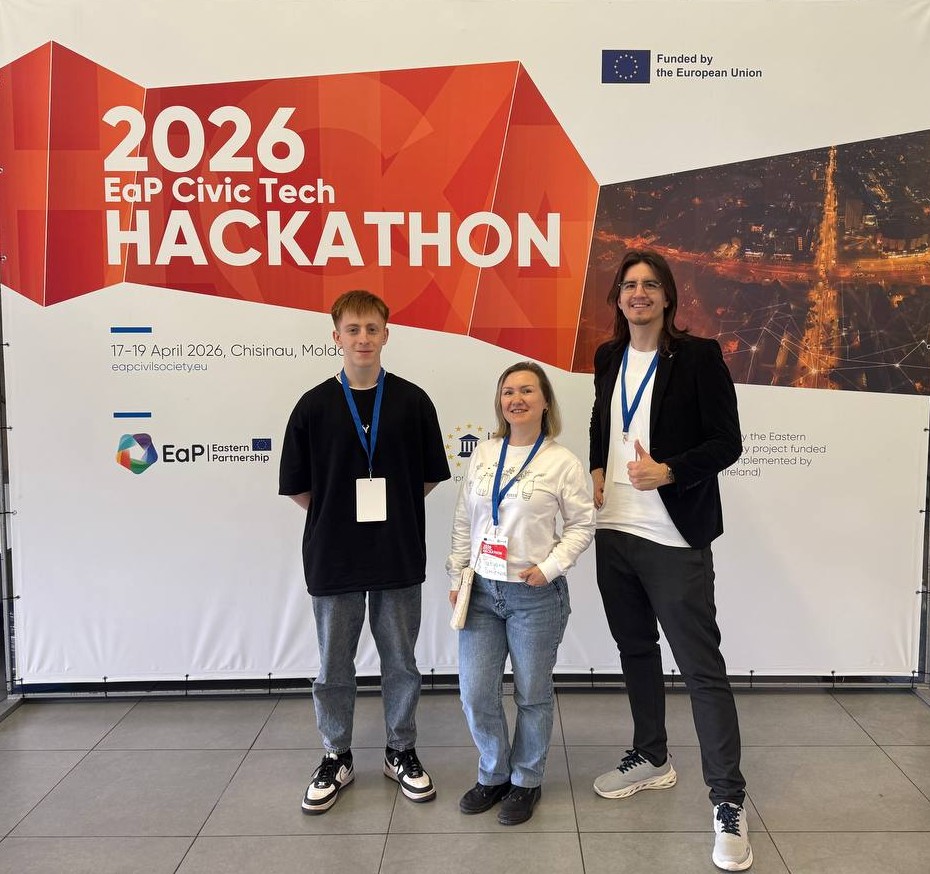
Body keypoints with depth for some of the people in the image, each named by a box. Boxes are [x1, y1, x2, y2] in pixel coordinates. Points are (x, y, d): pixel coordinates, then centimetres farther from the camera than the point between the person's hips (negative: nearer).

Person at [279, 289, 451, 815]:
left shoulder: (412, 401, -2)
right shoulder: (315, 406, -4)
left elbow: (431, 476, 5)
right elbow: (297, 486, 2)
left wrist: (389, 509, 2)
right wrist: (336, 517, 1)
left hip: (400, 556, 0)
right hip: (333, 557, 0)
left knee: (401, 662, 13)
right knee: (334, 666, 12)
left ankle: (402, 752, 32)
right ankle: (337, 758, 31)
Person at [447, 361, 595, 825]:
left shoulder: (562, 462, -8)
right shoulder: (483, 453, 4)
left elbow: (582, 524, -2)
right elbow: (463, 521, 10)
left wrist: (550, 566, -13)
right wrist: (457, 575, 6)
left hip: (536, 595, -3)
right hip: (481, 591, 4)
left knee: (532, 695, 11)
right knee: (475, 695, 6)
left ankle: (526, 782, 32)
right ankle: (493, 774, 31)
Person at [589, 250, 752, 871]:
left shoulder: (698, 356, -8)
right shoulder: (610, 358, 9)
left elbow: (727, 442, -9)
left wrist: (667, 471, -23)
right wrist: (598, 471, 6)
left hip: (675, 539, -6)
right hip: (615, 532, 6)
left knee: (702, 667, -3)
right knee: (635, 649, 18)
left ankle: (729, 800, 9)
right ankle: (652, 759, 36)